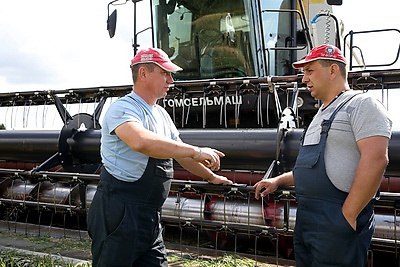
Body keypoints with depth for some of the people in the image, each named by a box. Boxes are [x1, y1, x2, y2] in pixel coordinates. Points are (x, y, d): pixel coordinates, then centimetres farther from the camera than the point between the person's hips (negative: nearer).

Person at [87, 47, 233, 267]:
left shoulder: (161, 115, 16)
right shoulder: (123, 108, -13)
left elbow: (180, 153, 30)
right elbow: (141, 142, -35)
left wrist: (211, 176, 37)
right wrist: (196, 151, -31)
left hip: (150, 216, 9)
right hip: (119, 213, -8)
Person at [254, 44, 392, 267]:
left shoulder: (361, 105, -7)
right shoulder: (322, 115, 22)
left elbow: (375, 159, -19)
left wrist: (348, 215, -21)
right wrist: (279, 180, 17)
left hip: (337, 222, -9)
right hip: (305, 219, 9)